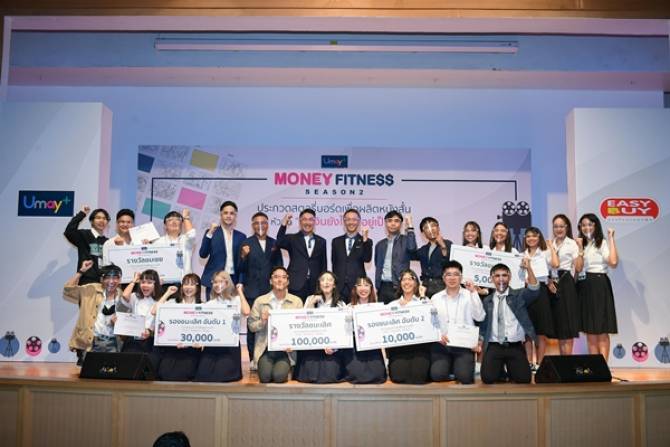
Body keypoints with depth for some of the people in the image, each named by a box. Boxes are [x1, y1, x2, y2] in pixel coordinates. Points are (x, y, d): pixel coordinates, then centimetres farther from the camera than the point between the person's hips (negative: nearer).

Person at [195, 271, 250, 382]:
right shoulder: (209, 304, 13)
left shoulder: (236, 300, 4)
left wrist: (240, 291, -6)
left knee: (220, 375, -20)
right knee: (202, 375, -14)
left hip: (230, 344, -3)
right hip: (211, 344, 3)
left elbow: (246, 312, -18)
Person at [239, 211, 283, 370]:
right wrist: (243, 256, -24)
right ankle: (253, 359, 8)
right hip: (252, 291, -2)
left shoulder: (274, 243, 9)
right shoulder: (246, 243, 0)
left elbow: (279, 266, 12)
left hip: (270, 291, 2)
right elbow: (241, 269, -5)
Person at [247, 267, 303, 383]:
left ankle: (285, 367, 12)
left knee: (279, 376, -21)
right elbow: (251, 325, 6)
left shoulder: (296, 301, 4)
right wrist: (262, 322, -15)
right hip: (266, 347, 1)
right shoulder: (260, 301, 5)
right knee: (265, 377, -19)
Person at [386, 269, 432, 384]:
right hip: (398, 345, 1)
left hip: (419, 344, -1)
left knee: (418, 376, -24)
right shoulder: (392, 304, 20)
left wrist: (422, 297, 1)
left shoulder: (423, 301, 14)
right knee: (399, 376, -24)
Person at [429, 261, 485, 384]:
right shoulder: (435, 298, 8)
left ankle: (460, 365, 14)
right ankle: (448, 365, 15)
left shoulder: (470, 296, 4)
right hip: (441, 344, 1)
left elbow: (480, 317, -10)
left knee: (464, 377, -21)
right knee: (437, 375, -20)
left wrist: (474, 292, -14)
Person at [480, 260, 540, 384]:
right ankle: (500, 368, 17)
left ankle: (510, 369, 17)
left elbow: (534, 290, -15)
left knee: (524, 379, -17)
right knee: (488, 378, -18)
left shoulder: (519, 296, 5)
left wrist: (528, 268, -28)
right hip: (494, 347, 1)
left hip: (515, 347, -1)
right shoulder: (487, 301, 12)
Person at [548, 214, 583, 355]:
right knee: (558, 325, 9)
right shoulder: (550, 245, 13)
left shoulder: (572, 244, 0)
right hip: (552, 285, 5)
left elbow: (579, 268, -7)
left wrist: (580, 250, -16)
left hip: (566, 285, -5)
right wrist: (548, 281, -3)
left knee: (567, 325, -5)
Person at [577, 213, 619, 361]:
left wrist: (611, 238, -14)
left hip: (599, 285, -6)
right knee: (589, 330, 9)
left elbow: (613, 262, -19)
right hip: (583, 286, 6)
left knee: (602, 330, -4)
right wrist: (579, 256, -4)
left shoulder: (603, 243, -2)